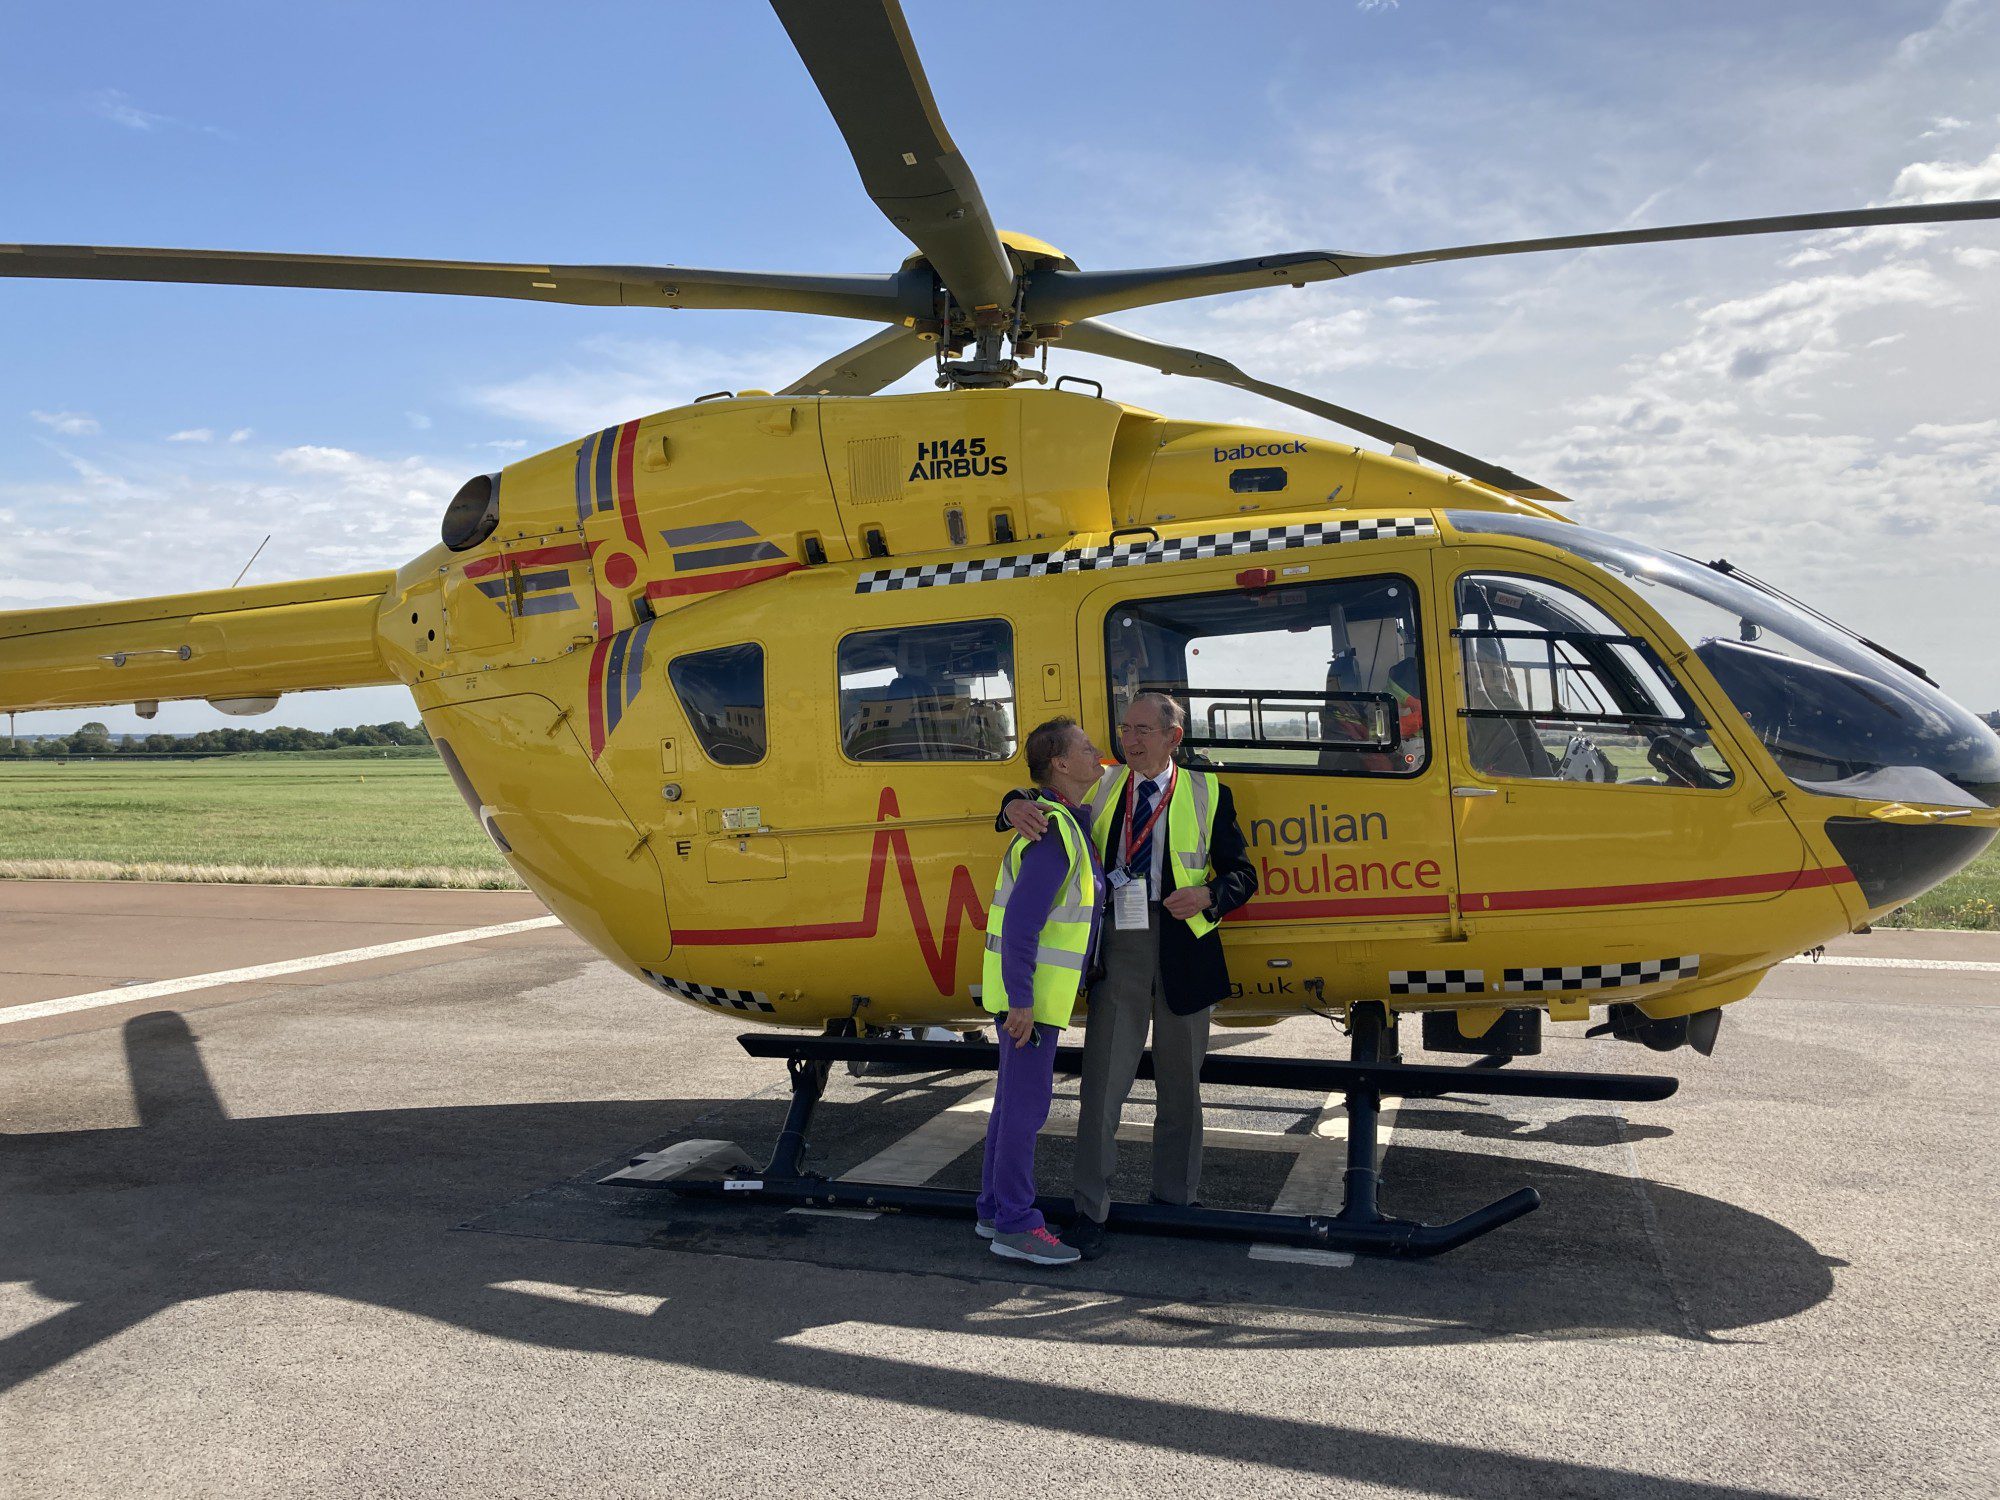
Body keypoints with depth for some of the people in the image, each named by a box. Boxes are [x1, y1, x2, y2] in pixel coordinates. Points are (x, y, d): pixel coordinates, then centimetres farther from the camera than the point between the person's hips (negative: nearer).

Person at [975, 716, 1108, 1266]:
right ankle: (1015, 1225, 6)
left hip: (1033, 992, 10)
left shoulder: (1067, 824, 11)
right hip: (1030, 993, -10)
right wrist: (1021, 1001, -25)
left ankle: (995, 1209, 28)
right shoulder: (1055, 834, -21)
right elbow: (1019, 921, -26)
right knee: (1026, 1104, -3)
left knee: (1014, 1100, 17)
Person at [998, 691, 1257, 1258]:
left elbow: (1241, 873, 5)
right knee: (1104, 1080, -1)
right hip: (1117, 947, 0)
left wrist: (1207, 896, -16)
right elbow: (1041, 797, 6)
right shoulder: (1100, 786, 7)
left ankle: (1174, 1202, 29)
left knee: (1180, 1084, 13)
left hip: (1184, 948, 0)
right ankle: (1091, 1211, 9)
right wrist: (1017, 807, -19)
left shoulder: (1206, 793, 5)